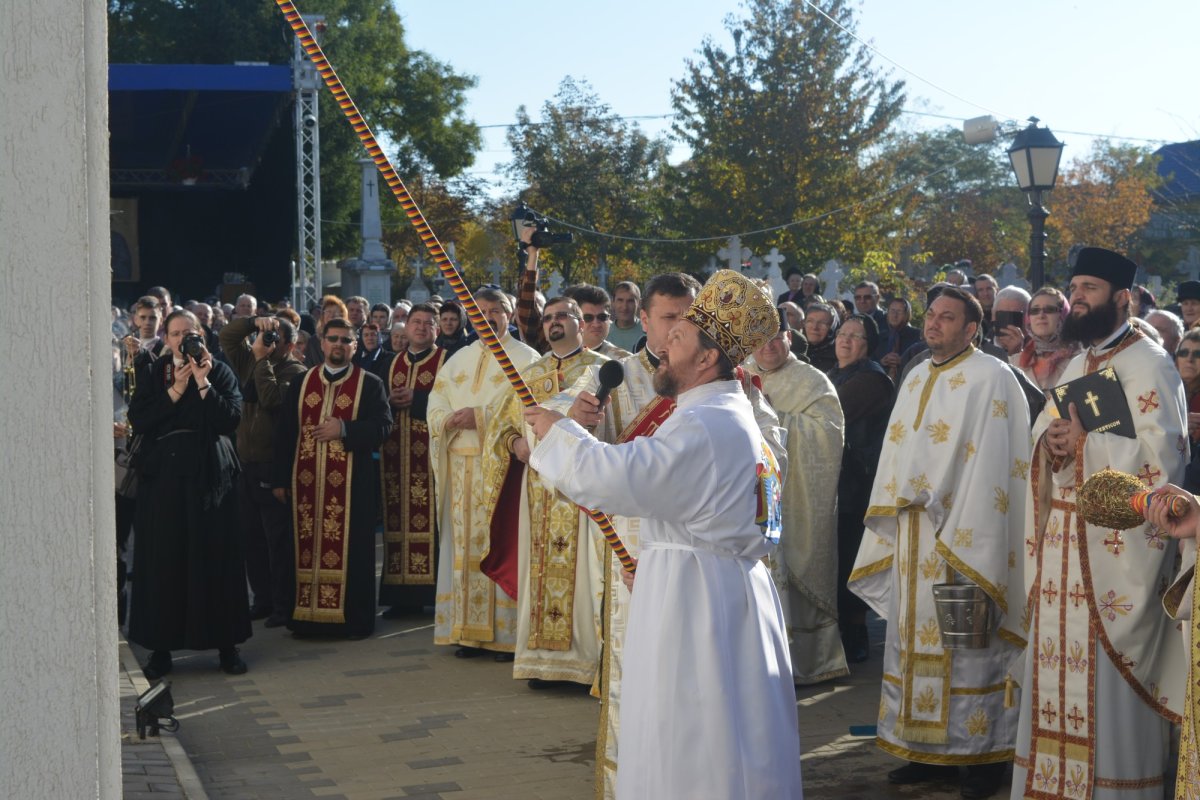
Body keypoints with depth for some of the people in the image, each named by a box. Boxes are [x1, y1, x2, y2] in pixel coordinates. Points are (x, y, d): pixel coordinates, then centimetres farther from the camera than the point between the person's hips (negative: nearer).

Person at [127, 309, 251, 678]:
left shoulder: (219, 372, 4)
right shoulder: (152, 375, 8)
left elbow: (232, 418, -9)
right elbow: (137, 420, -6)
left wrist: (203, 383, -15)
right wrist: (176, 390, -10)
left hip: (209, 475, -1)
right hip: (163, 476, 1)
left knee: (215, 559, 1)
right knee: (164, 561, 1)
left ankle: (226, 644, 10)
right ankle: (162, 646, 9)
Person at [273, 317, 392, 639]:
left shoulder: (370, 384, 4)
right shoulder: (301, 383, 12)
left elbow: (383, 425, -7)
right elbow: (284, 431, 9)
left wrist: (344, 429, -19)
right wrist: (280, 479, 4)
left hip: (351, 483, -3)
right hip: (306, 481, 3)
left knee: (350, 549, 0)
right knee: (308, 547, 4)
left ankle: (355, 619, 7)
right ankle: (308, 616, 12)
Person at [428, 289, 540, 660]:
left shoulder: (525, 359, 1)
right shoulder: (459, 360, 18)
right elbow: (435, 405, 12)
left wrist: (480, 417, -17)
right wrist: (451, 420, -9)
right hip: (462, 465, 5)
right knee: (466, 545, 5)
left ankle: (508, 632, -3)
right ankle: (470, 630, 10)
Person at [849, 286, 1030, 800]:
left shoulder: (991, 380, -8)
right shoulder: (916, 379, 15)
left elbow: (993, 466, -14)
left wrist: (966, 537, -19)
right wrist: (900, 501, 8)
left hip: (964, 536, -7)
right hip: (912, 532, 7)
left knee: (967, 644, -3)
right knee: (915, 639, 9)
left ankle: (984, 753, 6)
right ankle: (926, 749, 18)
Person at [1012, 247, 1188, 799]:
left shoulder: (1145, 364, -8)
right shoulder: (1077, 365, 18)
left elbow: (1164, 456, -16)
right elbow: (1044, 436, 20)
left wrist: (1087, 442, -16)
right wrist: (1050, 441, -2)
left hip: (1116, 542, -8)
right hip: (1062, 539, 8)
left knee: (1106, 679, -5)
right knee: (1060, 667, 10)